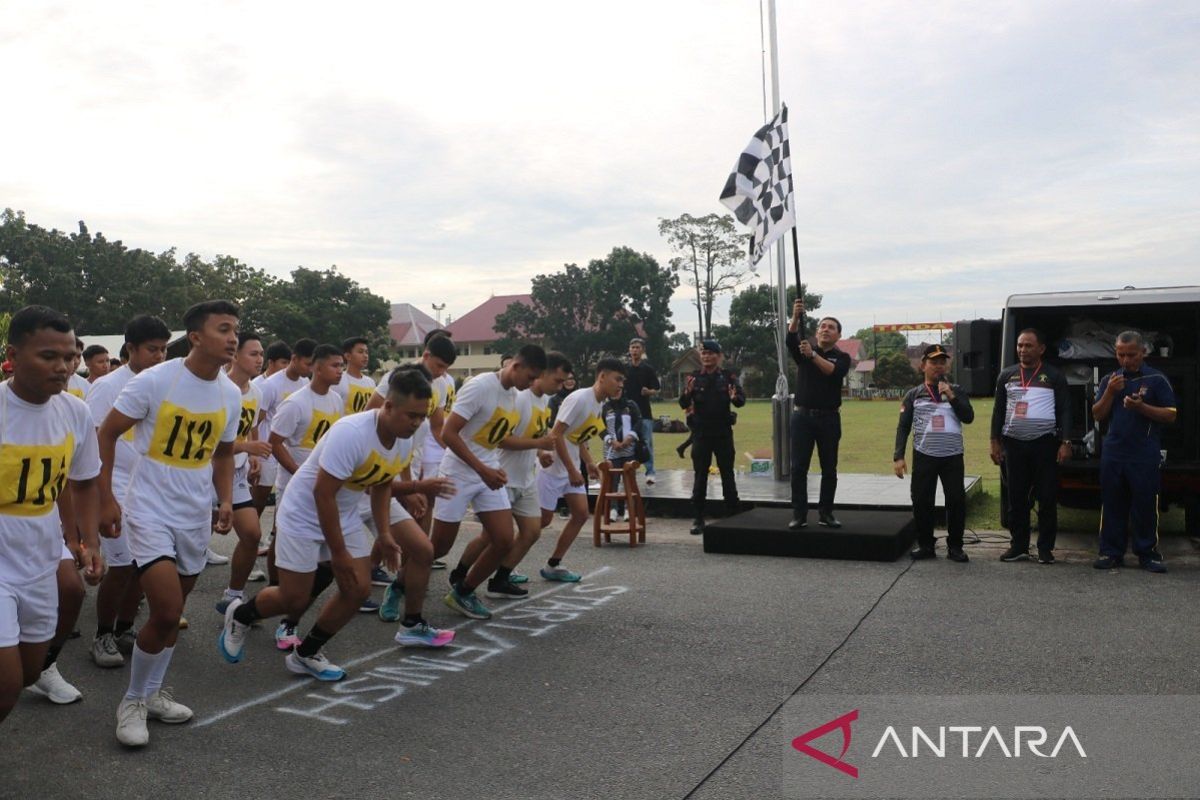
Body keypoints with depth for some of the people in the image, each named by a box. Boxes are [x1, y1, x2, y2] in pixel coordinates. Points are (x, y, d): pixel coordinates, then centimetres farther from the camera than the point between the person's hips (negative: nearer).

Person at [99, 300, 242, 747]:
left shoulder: (231, 395, 1)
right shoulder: (153, 381, -15)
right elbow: (107, 434, -7)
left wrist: (226, 500, 2)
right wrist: (106, 499, -10)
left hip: (197, 516, 6)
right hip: (150, 511, -5)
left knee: (172, 613, 15)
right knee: (167, 612, -13)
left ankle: (151, 694, 34)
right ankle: (132, 701, 10)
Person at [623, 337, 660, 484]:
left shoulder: (648, 369, 2)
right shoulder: (624, 369, 6)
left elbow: (656, 391, 2)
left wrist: (648, 392, -18)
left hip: (644, 412, -2)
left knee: (647, 443, -4)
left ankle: (650, 472, 2)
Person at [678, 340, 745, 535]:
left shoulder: (728, 376, 0)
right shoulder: (694, 377, 3)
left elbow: (742, 400, -8)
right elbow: (683, 404, -3)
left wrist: (735, 398, -32)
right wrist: (687, 393, -25)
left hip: (723, 432, -1)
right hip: (700, 432, 1)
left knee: (727, 474, 7)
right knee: (700, 475, 3)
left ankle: (734, 515, 15)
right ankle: (699, 519, 8)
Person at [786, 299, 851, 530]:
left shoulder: (842, 357, 5)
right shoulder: (803, 350, 7)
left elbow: (833, 371, -18)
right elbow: (790, 340, -15)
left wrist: (812, 355, -32)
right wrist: (795, 317, -33)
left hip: (829, 418, 0)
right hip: (803, 416, 0)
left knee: (829, 470, 5)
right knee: (798, 468, -3)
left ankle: (826, 513, 16)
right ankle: (799, 515, 2)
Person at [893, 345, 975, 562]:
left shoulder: (956, 391, 11)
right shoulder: (914, 394, 8)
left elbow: (968, 417, -2)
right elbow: (903, 427, 3)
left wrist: (951, 396, -12)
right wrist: (898, 456, -7)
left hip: (952, 456, 0)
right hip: (924, 456, 0)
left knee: (957, 501, -2)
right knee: (922, 501, 0)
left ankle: (954, 546, 11)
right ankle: (925, 545, 14)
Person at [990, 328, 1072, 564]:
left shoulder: (1054, 375, 4)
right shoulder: (1007, 375, 11)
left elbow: (1064, 410, 1)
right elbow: (998, 410, 12)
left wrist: (1065, 442, -8)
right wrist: (995, 442, 7)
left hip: (1045, 443, -2)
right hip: (1014, 443, 3)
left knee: (1047, 498, 0)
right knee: (1016, 498, 6)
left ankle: (1045, 548, 9)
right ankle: (1019, 546, 14)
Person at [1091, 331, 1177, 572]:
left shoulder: (1157, 380, 2)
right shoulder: (1109, 380, 12)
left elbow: (1171, 416, -1)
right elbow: (1098, 415, 8)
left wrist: (1142, 407, -15)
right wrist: (1110, 392, -7)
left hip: (1145, 455, -3)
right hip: (1113, 453, 3)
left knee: (1146, 505, 0)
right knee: (1112, 505, 5)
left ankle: (1147, 553, 10)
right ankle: (1111, 552, 12)